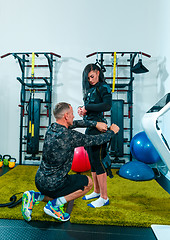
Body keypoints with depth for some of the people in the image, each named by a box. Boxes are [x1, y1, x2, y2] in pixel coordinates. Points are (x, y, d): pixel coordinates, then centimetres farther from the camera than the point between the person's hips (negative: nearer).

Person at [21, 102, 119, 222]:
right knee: (88, 182, 11)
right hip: (53, 184, -8)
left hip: (40, 180, 8)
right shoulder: (70, 136, -24)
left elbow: (76, 123, 12)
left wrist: (95, 123, 9)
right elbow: (96, 140, -12)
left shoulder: (51, 128, -1)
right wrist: (112, 131, 6)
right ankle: (54, 204, 2)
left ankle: (34, 196, 11)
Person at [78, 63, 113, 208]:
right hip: (90, 128, 9)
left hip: (98, 128, -9)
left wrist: (87, 107, -15)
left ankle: (104, 197, 11)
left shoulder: (103, 87, -5)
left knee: (97, 162, -4)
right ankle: (97, 192, 31)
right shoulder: (90, 89, 19)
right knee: (92, 162, 15)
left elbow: (107, 106, -21)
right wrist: (82, 109, -3)